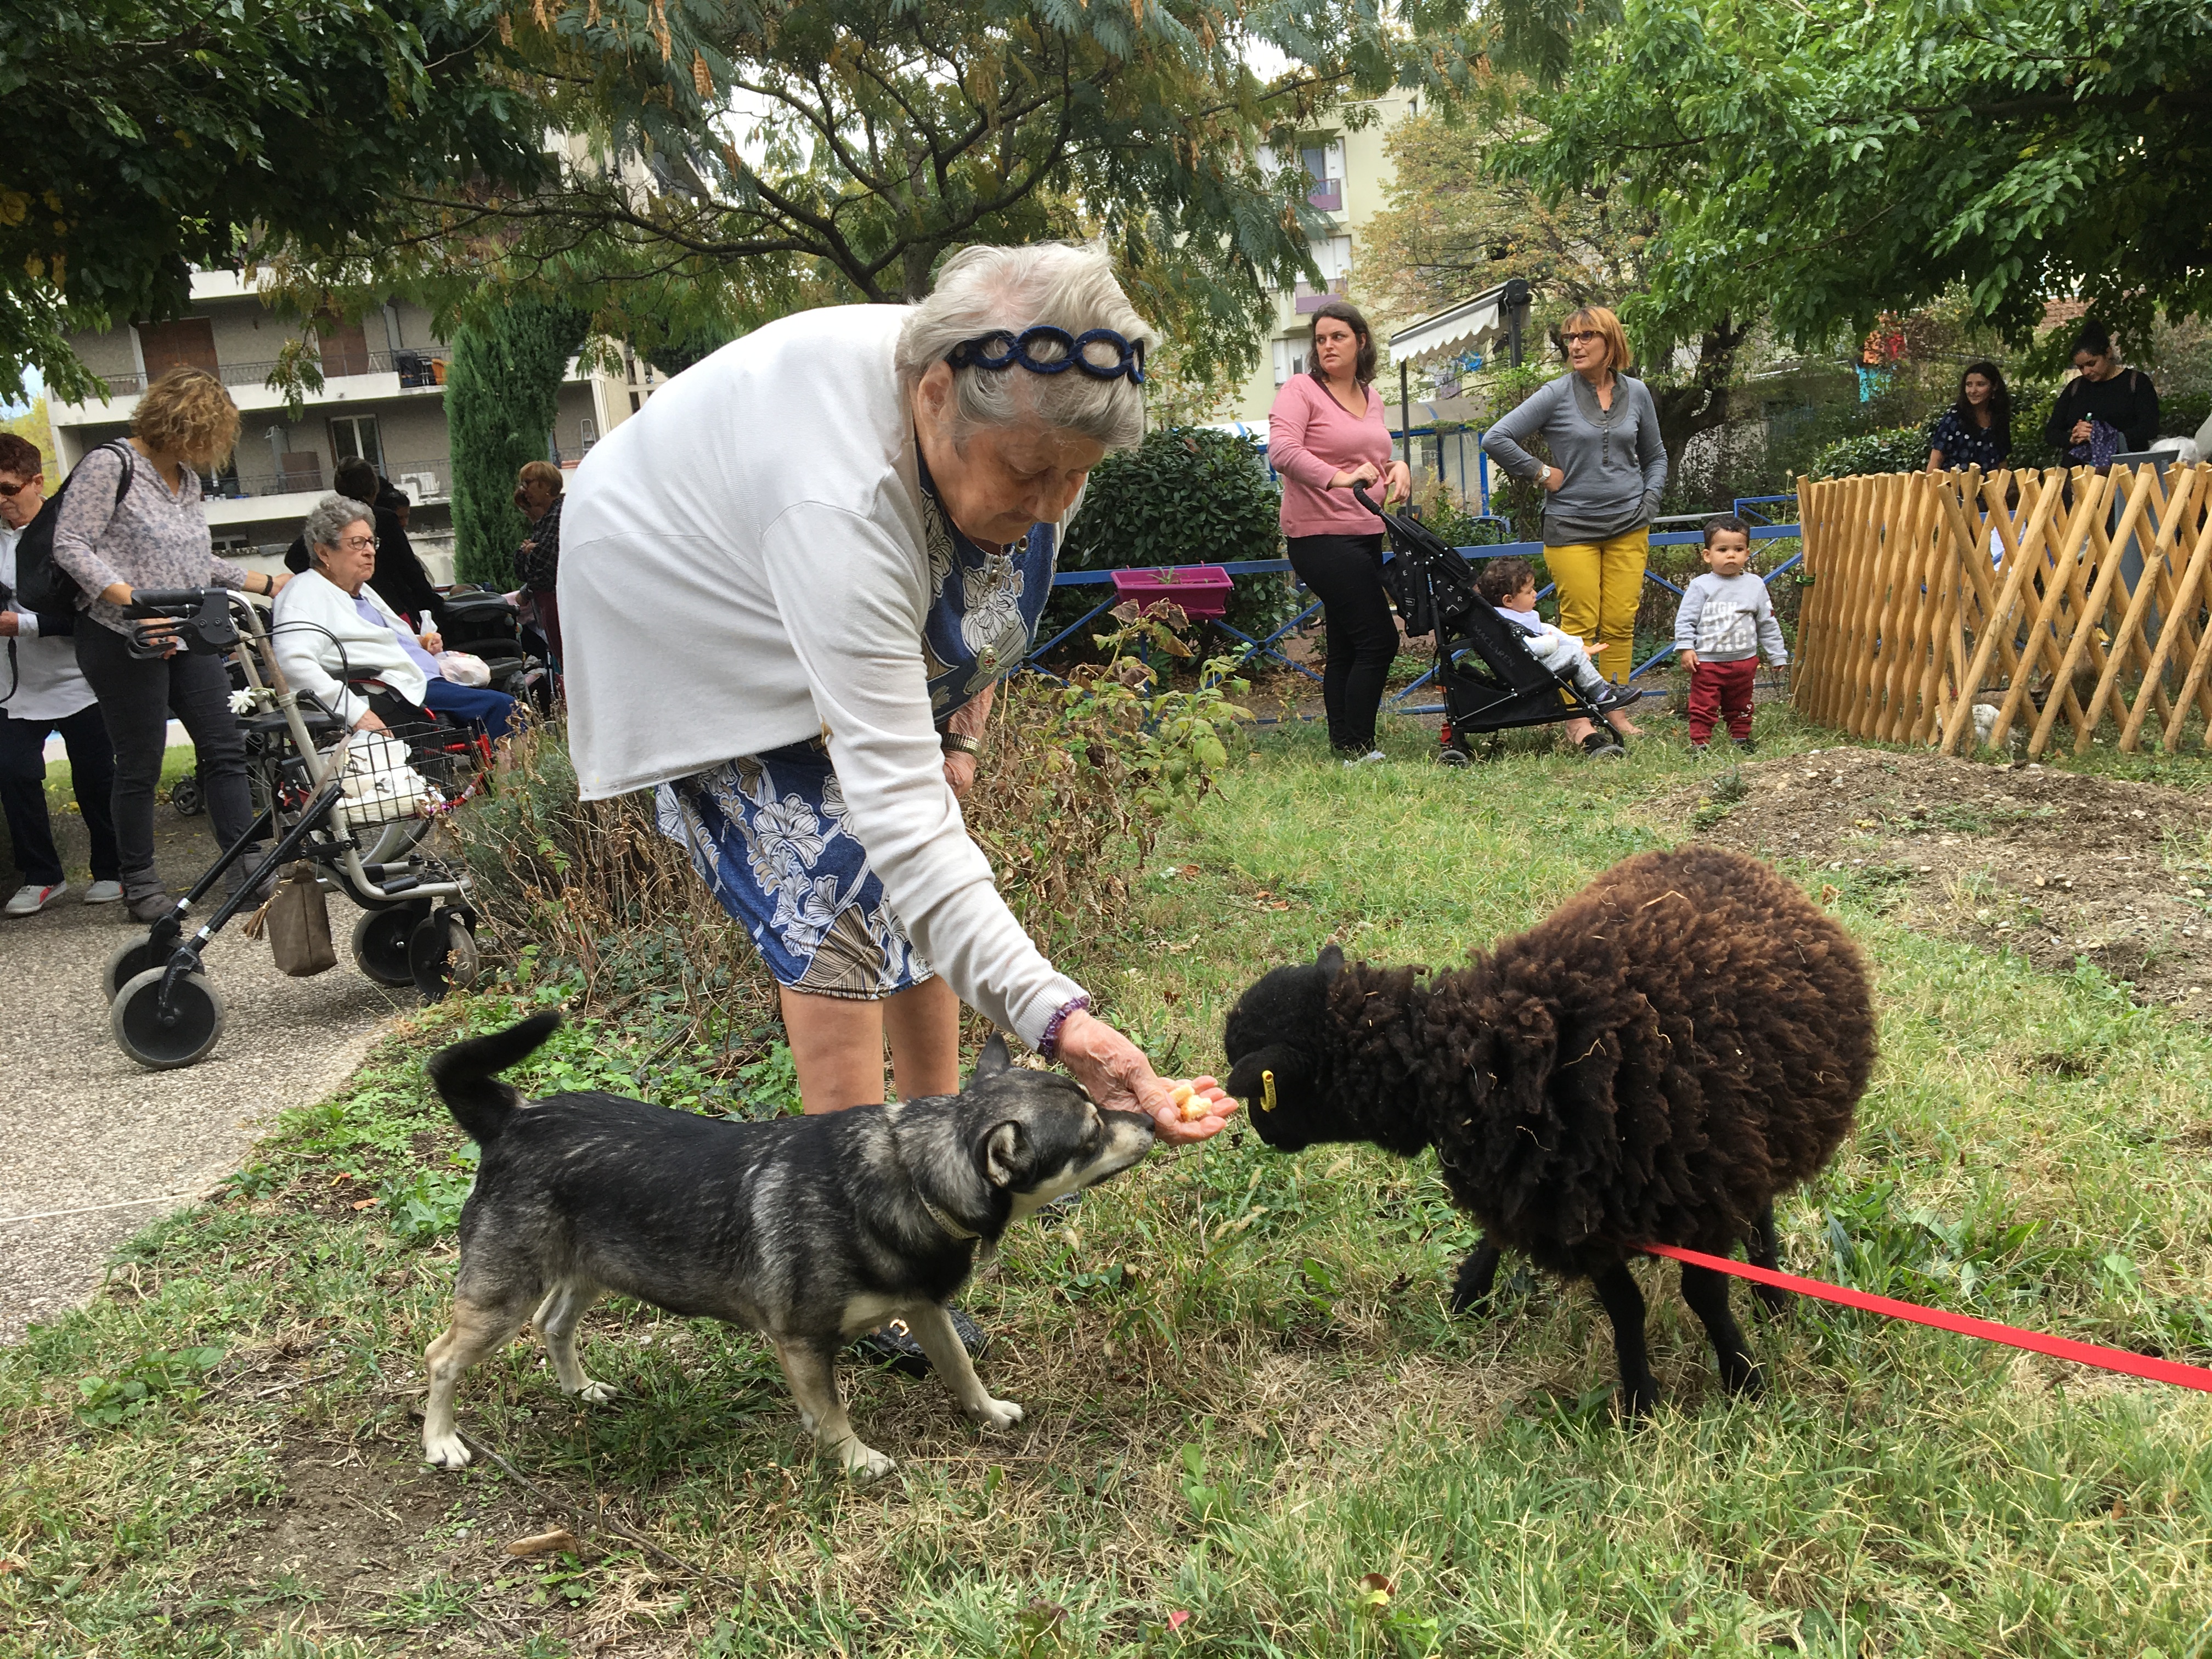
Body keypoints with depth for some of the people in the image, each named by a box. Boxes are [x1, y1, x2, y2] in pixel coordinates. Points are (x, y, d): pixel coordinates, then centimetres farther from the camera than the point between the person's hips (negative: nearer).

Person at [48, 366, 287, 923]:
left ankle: (247, 869, 9)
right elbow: (71, 547, -15)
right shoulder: (111, 465, -10)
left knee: (225, 746, 4)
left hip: (186, 640, 8)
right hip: (123, 642, -8)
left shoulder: (186, 477, 14)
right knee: (141, 765, 0)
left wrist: (265, 583, 19)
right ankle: (139, 884, 13)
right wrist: (137, 603, -25)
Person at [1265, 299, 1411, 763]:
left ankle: (1343, 745, 18)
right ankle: (1358, 747, -5)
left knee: (1346, 646, 11)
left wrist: (1397, 468, 1)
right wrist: (1338, 478, -33)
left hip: (1365, 535, 8)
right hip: (1321, 535, -8)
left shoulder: (1370, 396, 16)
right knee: (1378, 640, -12)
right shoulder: (1301, 390, -7)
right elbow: (1281, 451, -21)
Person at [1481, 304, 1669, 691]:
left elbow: (1655, 456, 22)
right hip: (1572, 526, -3)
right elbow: (1496, 439, -8)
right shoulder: (1557, 394, -4)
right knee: (1579, 626, -5)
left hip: (1628, 526, 3)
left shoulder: (1636, 393, 8)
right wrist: (1541, 473, -7)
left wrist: (1649, 501, 8)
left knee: (1621, 624, 2)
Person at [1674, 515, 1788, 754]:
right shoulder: (1700, 586, -5)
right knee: (1703, 707, -3)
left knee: (1740, 707, 16)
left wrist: (1777, 655, 11)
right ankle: (1699, 744, 5)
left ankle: (1741, 739, 30)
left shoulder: (1755, 585, 5)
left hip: (1744, 660, 3)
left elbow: (1768, 623, 10)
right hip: (1707, 661, -3)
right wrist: (1685, 648, -15)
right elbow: (1685, 619, -5)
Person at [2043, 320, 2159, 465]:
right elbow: (2050, 433, 15)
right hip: (2079, 471, 3)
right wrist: (2072, 439, -7)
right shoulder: (2075, 387, 20)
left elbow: (2150, 429, -3)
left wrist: (2106, 438, -14)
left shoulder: (2137, 382, 9)